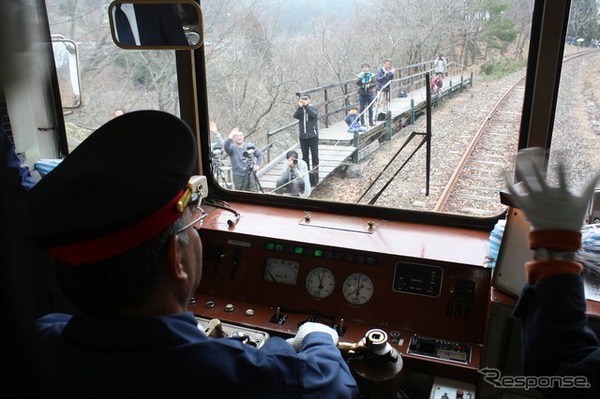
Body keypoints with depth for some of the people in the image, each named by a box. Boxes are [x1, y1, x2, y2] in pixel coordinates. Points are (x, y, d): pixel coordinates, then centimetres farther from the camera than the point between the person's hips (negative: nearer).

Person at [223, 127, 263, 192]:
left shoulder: (250, 146, 6)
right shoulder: (232, 148, -3)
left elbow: (260, 154, 13)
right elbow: (225, 147, -26)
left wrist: (258, 164, -2)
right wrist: (231, 136, -34)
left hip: (251, 174, 2)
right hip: (238, 176, -2)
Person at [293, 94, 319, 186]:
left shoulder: (314, 108, 0)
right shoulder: (300, 110, 7)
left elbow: (313, 114, -22)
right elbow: (295, 116, -12)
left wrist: (307, 106, -26)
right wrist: (300, 107, -23)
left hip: (313, 136, -3)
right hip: (303, 136, 3)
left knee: (314, 154, 0)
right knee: (305, 155, 9)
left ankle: (315, 170, 9)